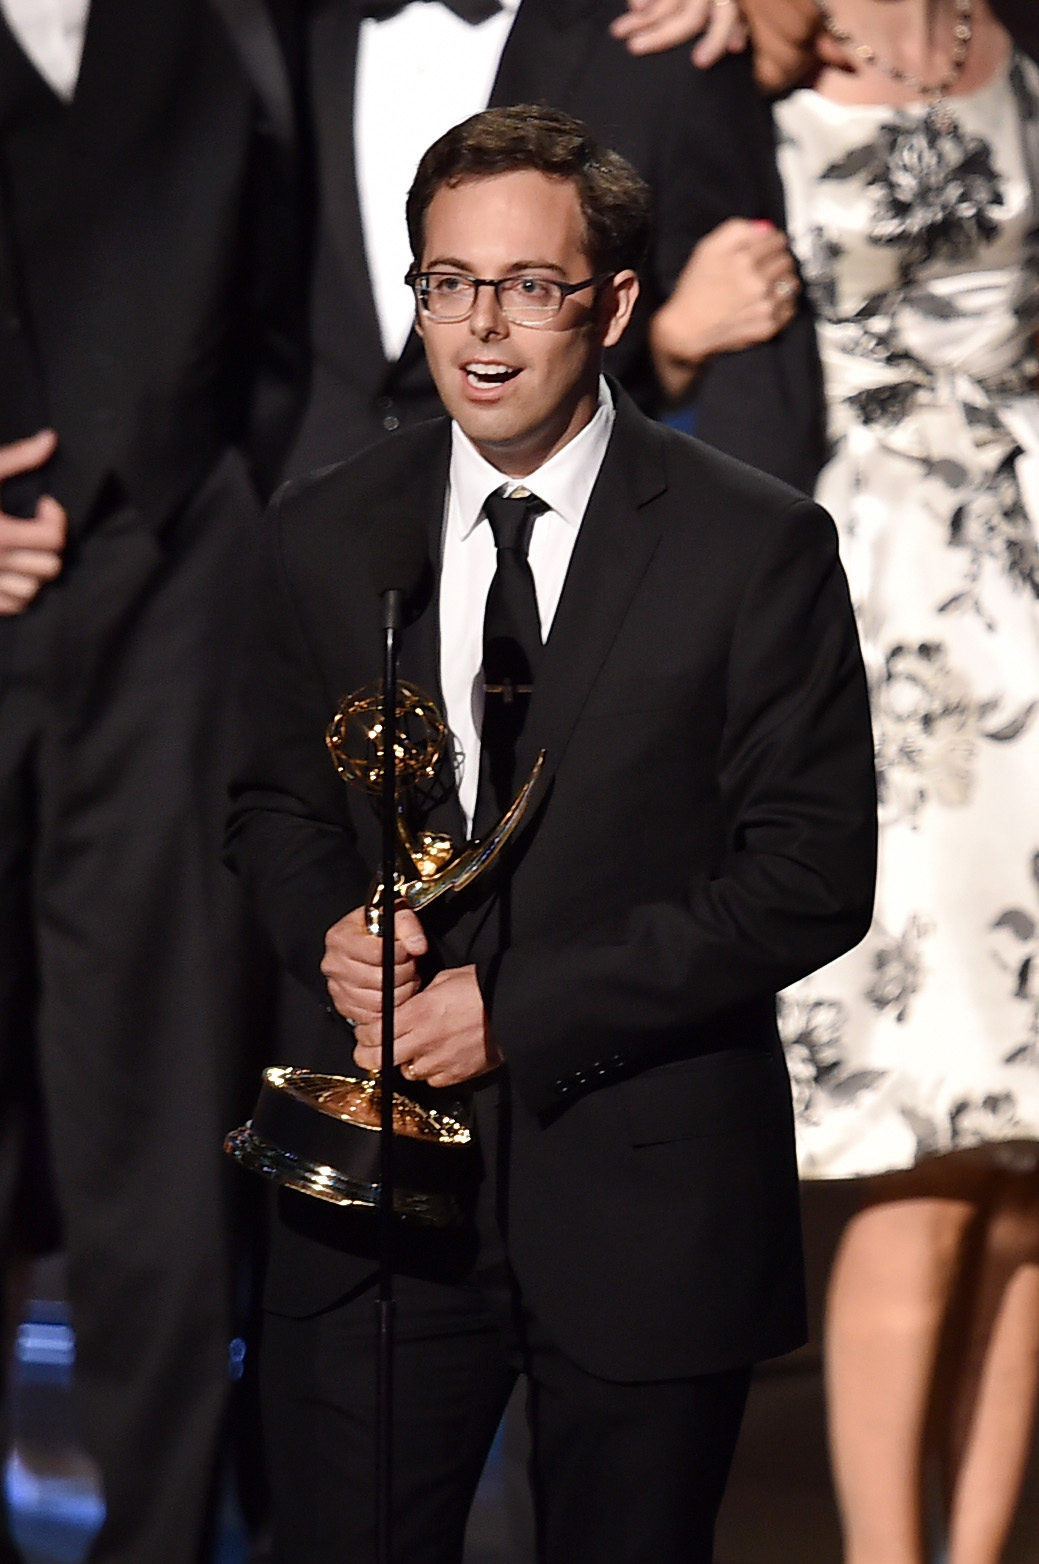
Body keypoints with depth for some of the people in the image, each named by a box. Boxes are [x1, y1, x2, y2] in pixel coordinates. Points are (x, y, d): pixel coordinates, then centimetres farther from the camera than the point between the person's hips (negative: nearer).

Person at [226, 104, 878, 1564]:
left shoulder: (757, 545, -7)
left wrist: (519, 1006, -15)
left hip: (648, 1196, -2)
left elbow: (815, 873, -9)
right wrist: (332, 926, -7)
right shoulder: (326, 530, 5)